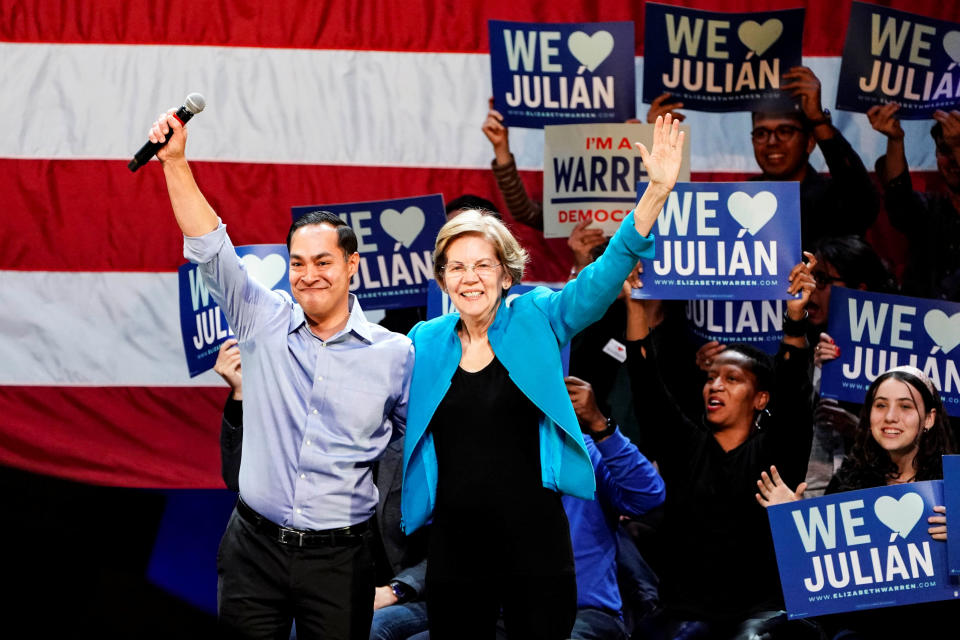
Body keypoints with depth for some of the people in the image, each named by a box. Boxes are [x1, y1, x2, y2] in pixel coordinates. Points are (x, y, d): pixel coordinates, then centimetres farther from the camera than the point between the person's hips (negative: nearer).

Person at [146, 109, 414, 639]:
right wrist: (175, 160, -11)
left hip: (339, 557, -2)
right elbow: (210, 247, -3)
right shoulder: (264, 324, 3)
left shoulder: (395, 354, 0)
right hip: (254, 545, 2)